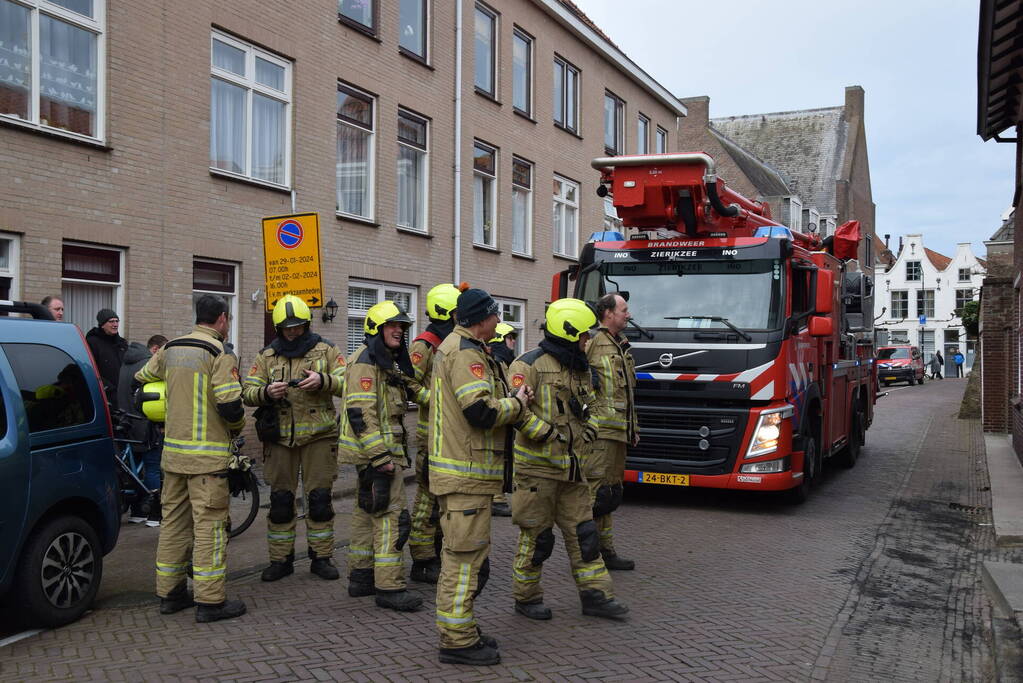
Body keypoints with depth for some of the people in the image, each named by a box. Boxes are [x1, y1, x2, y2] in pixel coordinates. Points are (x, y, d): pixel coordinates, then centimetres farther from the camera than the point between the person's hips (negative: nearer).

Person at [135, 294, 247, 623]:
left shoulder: (169, 350, 10)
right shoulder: (219, 354, -13)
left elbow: (140, 380, 22)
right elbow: (230, 406, -19)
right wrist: (237, 426, 2)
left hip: (174, 450, 7)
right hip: (208, 454, -7)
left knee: (173, 520, 14)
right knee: (209, 525, -4)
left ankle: (169, 593, 21)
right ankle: (210, 601, -1)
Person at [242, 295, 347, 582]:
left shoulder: (326, 350, 4)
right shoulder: (266, 356, 9)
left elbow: (347, 383, -3)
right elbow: (248, 392, 5)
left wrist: (323, 381, -22)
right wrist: (267, 392, -16)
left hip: (318, 437, -1)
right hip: (279, 438, 1)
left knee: (320, 499, 2)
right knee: (280, 501, 6)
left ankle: (321, 557, 15)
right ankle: (280, 559, 18)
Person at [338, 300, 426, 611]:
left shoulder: (389, 362, 18)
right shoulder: (365, 361, -14)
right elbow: (360, 413, -21)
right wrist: (380, 456, -24)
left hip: (383, 450, 11)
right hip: (375, 449, -11)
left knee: (369, 512, 15)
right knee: (392, 516, -10)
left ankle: (360, 577, 25)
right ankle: (389, 587, -6)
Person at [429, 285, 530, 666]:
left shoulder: (456, 346, 18)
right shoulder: (465, 353, -16)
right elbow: (481, 411, -24)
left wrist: (511, 399, 6)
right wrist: (517, 403, -8)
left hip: (460, 471, 11)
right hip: (466, 473, -11)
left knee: (464, 555, 19)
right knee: (466, 556, -5)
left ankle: (460, 630, 29)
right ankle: (457, 641, 2)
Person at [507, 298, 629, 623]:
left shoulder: (579, 369, 14)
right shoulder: (531, 365, -12)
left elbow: (590, 405, 26)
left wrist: (590, 428, 6)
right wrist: (550, 434, -21)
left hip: (570, 468, 8)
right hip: (537, 466, -8)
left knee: (583, 532, 10)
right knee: (537, 536, 2)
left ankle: (595, 595, 18)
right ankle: (526, 597, 18)